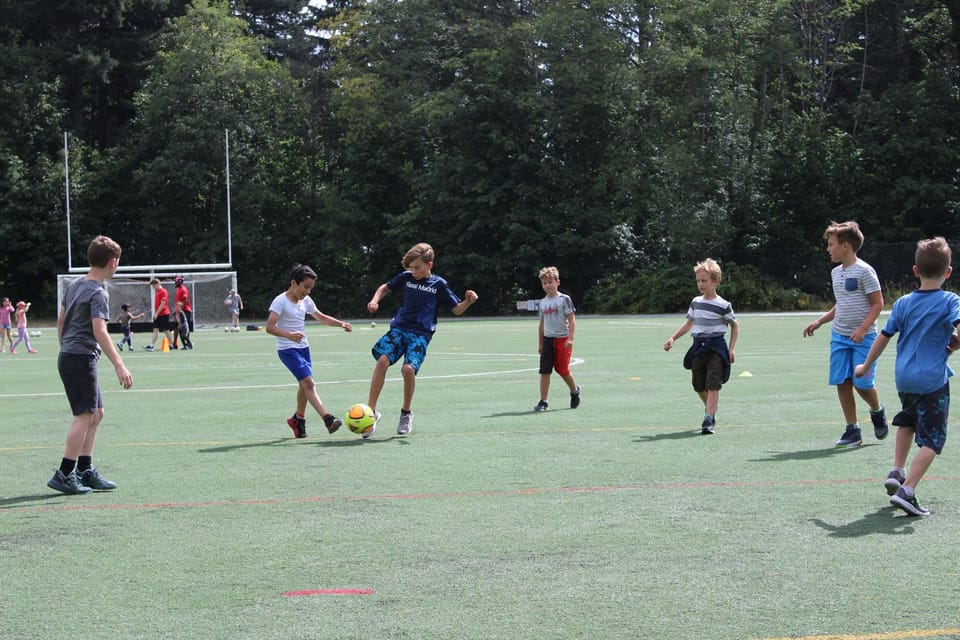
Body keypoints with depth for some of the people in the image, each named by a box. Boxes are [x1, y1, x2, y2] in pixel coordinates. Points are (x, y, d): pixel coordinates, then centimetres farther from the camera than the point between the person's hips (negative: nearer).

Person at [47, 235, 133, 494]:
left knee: (96, 413, 14)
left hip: (68, 356, 9)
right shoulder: (98, 293, -15)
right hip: (82, 358, -9)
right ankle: (64, 474, -8)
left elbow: (61, 320, 20)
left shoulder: (75, 285, 12)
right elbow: (99, 331, -24)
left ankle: (85, 471, 17)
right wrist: (119, 365, -27)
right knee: (85, 415, -7)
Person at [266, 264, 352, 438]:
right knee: (308, 382, -19)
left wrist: (341, 324, 12)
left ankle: (298, 419, 33)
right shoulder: (281, 301, -14)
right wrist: (288, 335, -38)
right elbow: (269, 327, -23)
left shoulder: (306, 301, 9)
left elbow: (321, 317, 25)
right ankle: (328, 419, -29)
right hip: (287, 350, -8)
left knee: (305, 384, 13)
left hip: (303, 347, 8)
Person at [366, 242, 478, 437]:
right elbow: (385, 287, 25)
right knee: (382, 360, -23)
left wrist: (468, 301, -13)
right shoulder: (406, 277, 9)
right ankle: (371, 411, -15)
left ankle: (406, 413, 2)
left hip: (421, 334, -2)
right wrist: (375, 300, 6)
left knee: (408, 368, -24)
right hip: (399, 328, 2)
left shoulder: (439, 284, 3)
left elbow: (457, 309, 8)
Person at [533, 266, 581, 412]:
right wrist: (540, 343, 17)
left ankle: (574, 390, 28)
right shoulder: (543, 303, 11)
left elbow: (572, 319, -8)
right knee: (544, 371, -4)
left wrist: (570, 338, -17)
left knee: (563, 370, 0)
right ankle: (543, 402, -2)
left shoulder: (564, 299, -4)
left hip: (562, 339, -4)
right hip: (548, 340, 4)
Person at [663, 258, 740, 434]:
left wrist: (731, 349, -4)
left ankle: (708, 420, -16)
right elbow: (689, 323, 20)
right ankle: (711, 411, 35)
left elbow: (735, 325, 3)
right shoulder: (695, 302, 8)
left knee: (713, 385, -13)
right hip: (699, 346, 6)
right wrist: (673, 338, 10)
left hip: (716, 347, -6)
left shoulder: (723, 305, -7)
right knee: (699, 386, 11)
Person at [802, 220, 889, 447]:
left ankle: (878, 412, 23)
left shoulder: (864, 271, -10)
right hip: (839, 336, 7)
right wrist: (818, 322, 16)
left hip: (863, 337, -7)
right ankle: (852, 430, 9)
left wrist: (863, 328, -22)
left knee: (862, 382, -8)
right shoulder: (836, 272, 13)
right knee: (842, 383, 1)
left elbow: (877, 303, -11)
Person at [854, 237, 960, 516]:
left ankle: (897, 471, 25)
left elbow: (884, 337, 9)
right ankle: (907, 491, -13)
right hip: (933, 379, -5)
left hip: (903, 378, 5)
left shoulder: (903, 303, 5)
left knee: (907, 420, 32)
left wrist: (866, 366, 22)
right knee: (932, 439, -1)